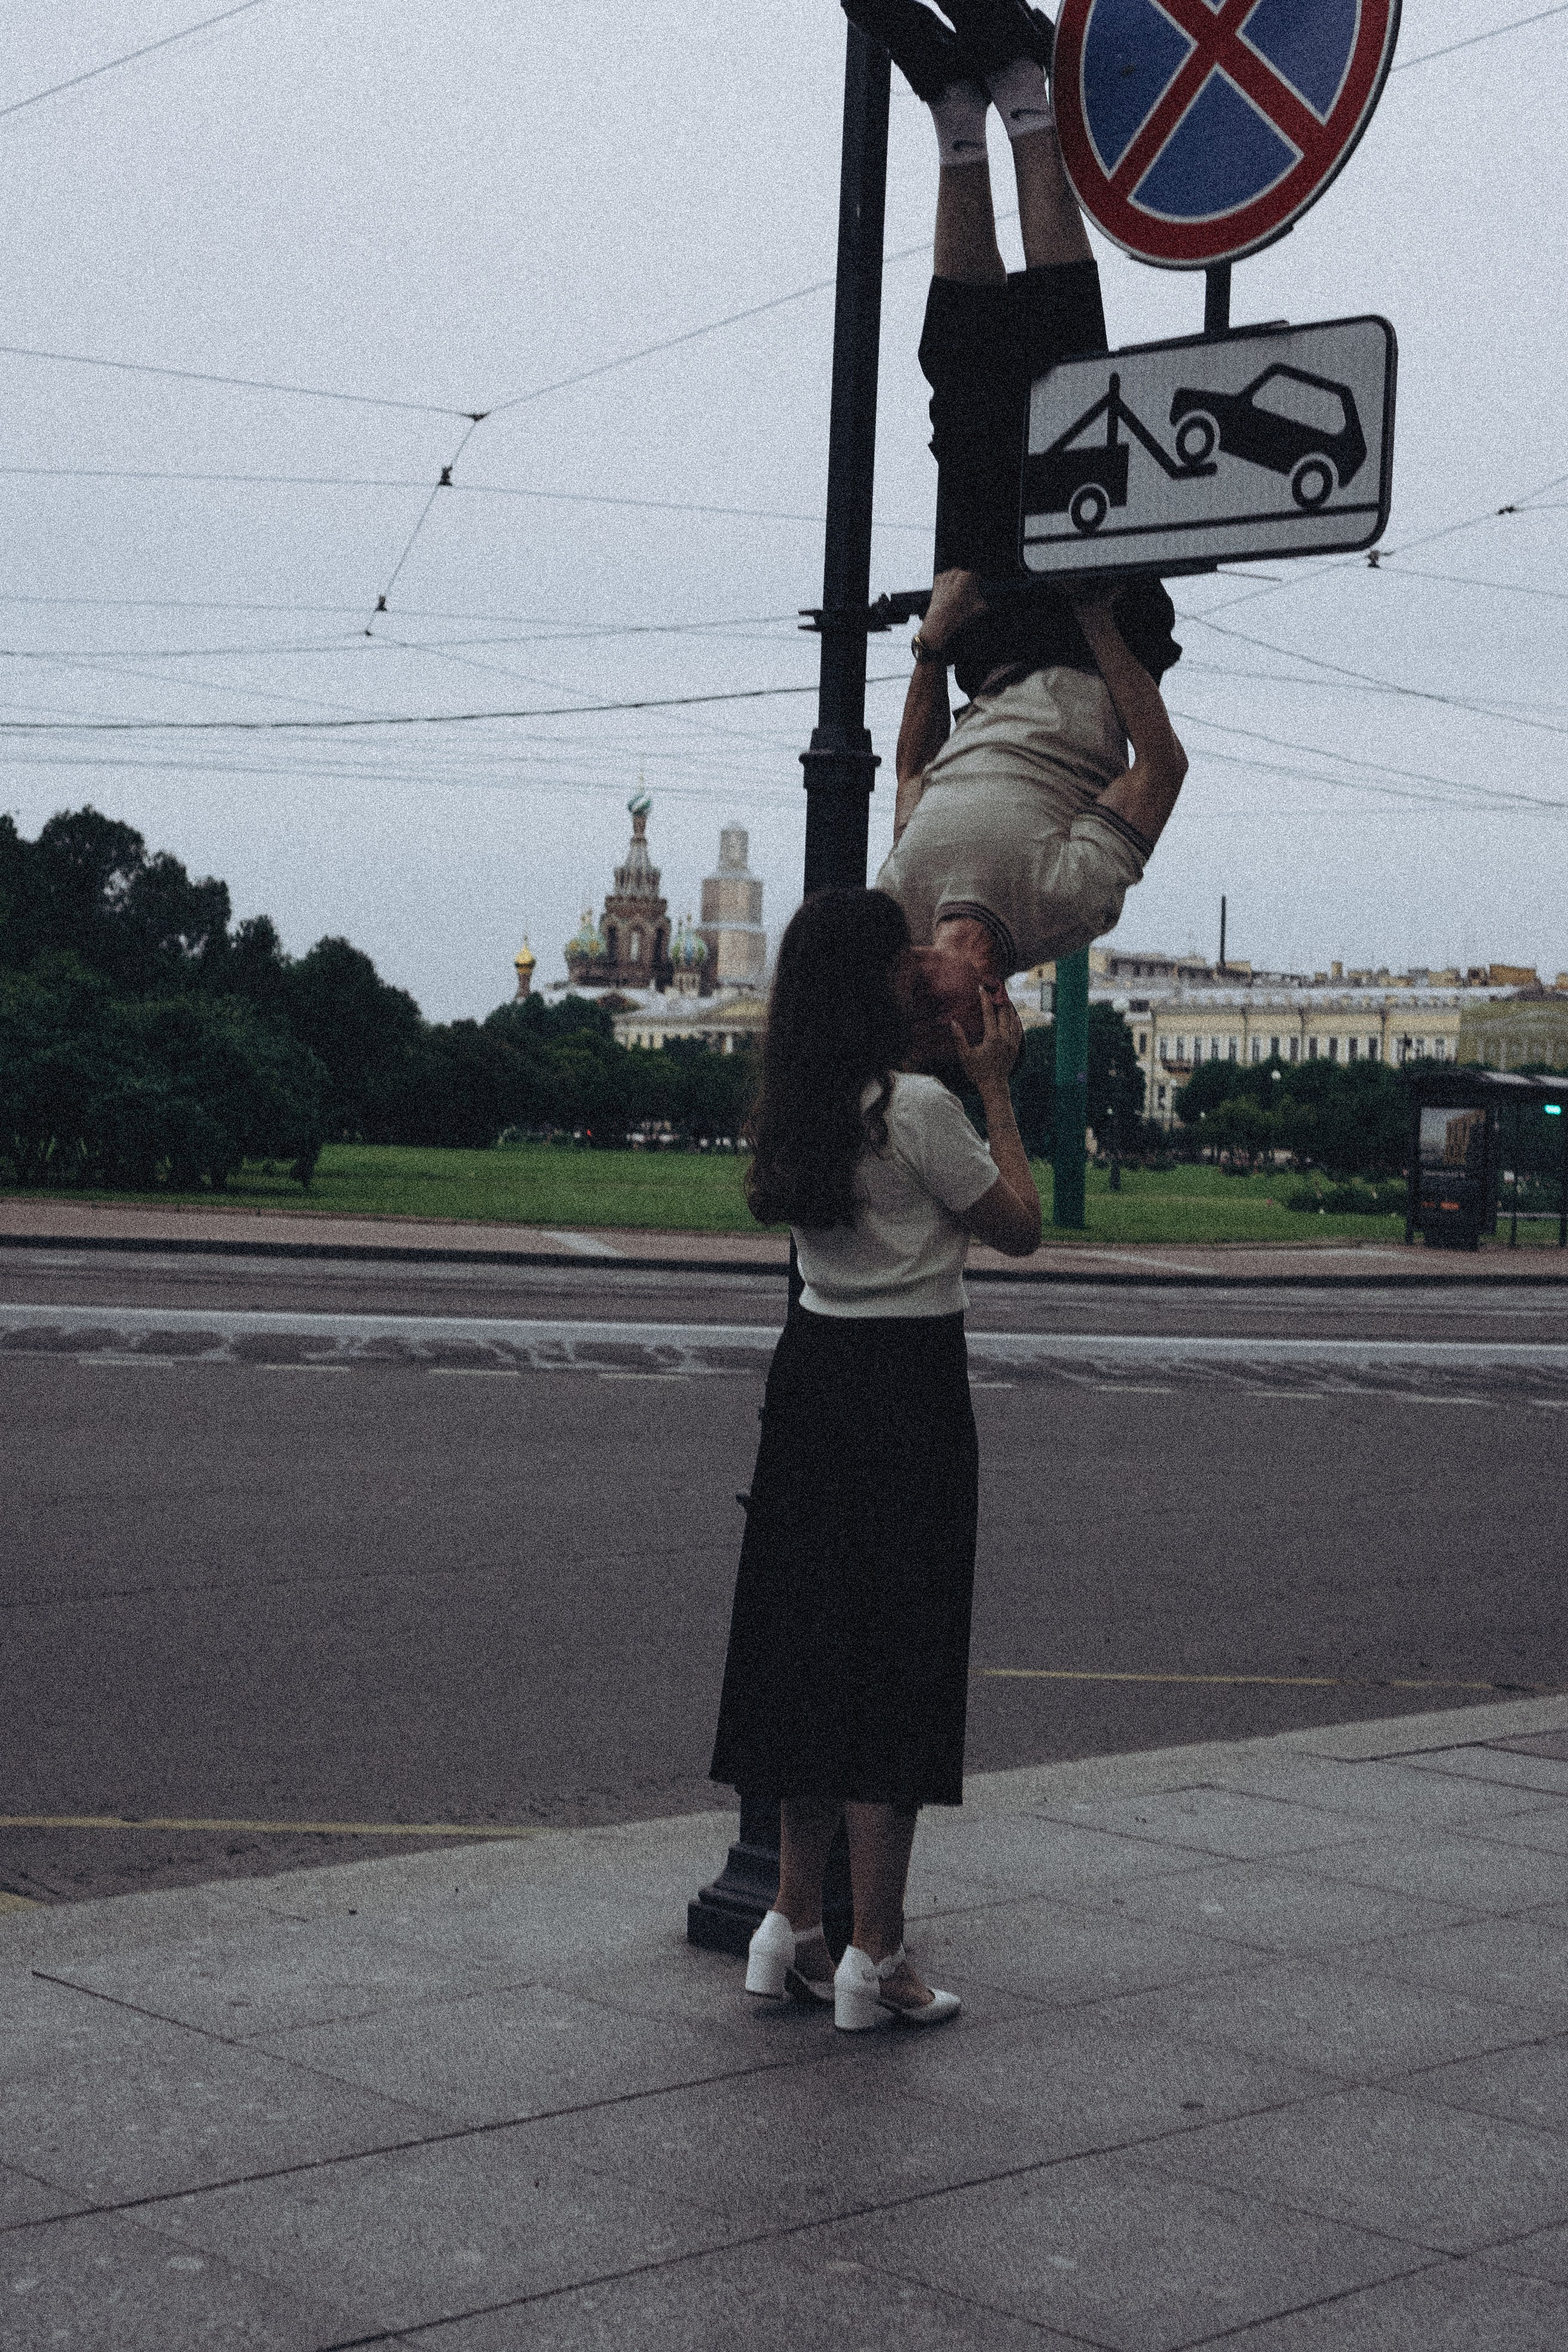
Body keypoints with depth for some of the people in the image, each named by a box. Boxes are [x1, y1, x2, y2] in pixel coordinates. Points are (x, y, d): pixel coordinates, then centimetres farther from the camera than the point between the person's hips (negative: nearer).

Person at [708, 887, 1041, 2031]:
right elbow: (1021, 1226, -4)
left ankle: (795, 1930, 20)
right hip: (907, 1388, -8)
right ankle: (876, 1959, 4)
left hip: (814, 1369, 8)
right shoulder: (919, 1107, -16)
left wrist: (966, 1081, 23)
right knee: (895, 1666, -1)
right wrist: (997, 1088, 2)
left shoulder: (800, 1110, 7)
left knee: (814, 1648, 14)